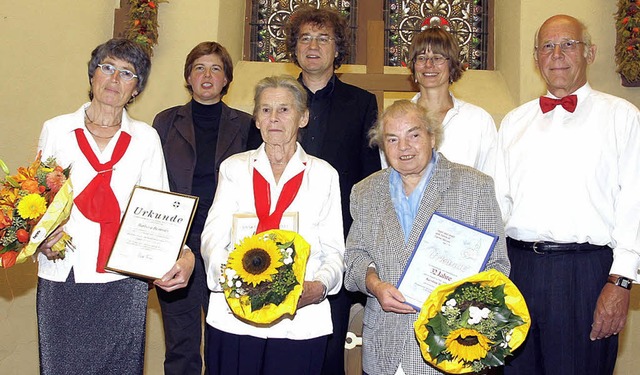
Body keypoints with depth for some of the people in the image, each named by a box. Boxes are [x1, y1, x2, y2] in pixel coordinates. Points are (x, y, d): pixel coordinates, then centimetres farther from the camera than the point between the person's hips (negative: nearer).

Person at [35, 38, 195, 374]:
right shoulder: (56, 130, 7)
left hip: (123, 282, 0)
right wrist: (40, 239, -9)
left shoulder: (145, 138, 6)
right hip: (62, 277, 1)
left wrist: (183, 256, -16)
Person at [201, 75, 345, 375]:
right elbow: (212, 238, 3)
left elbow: (334, 251, 6)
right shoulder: (234, 168, 12)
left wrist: (319, 287, -14)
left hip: (301, 320, 0)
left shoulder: (323, 174, 9)